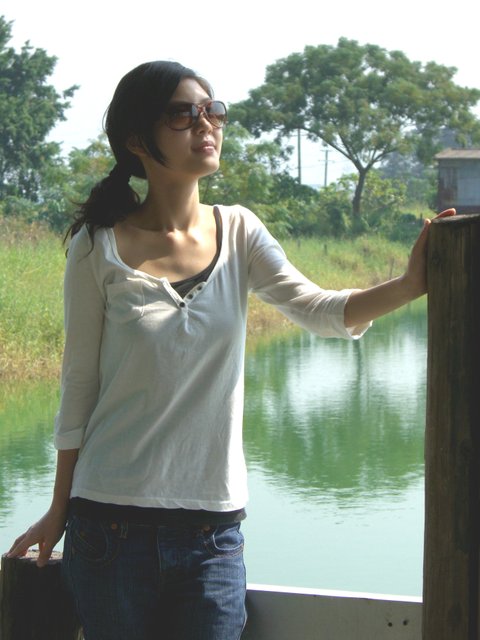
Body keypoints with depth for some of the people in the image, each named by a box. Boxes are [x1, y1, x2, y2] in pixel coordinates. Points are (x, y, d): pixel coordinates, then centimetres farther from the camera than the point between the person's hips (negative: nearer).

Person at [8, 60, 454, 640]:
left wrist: (410, 285, -27)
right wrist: (59, 510, 4)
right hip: (112, 521, -2)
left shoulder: (237, 232, 2)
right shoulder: (99, 248, -5)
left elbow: (321, 312, -9)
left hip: (212, 524, 2)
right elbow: (79, 384, -1)